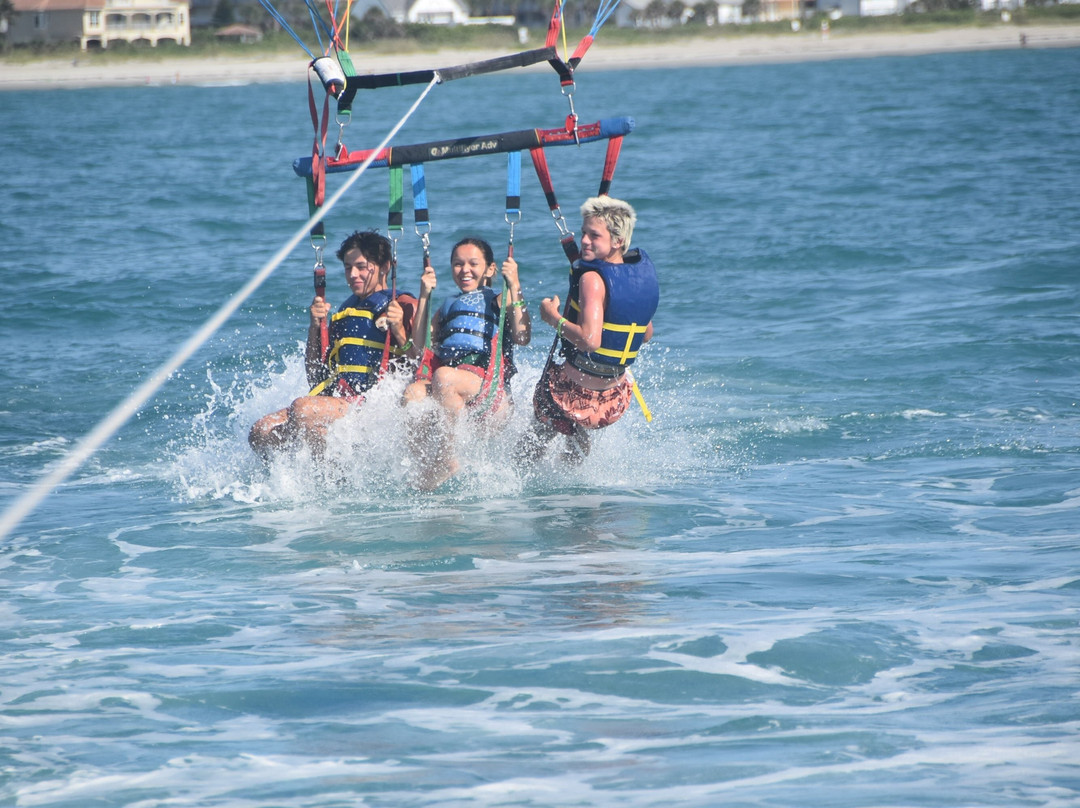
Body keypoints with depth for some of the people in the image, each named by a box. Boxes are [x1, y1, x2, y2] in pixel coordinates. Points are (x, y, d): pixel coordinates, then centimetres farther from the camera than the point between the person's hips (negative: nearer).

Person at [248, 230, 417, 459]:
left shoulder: (402, 307, 6)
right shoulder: (344, 313, 25)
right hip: (333, 400, 7)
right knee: (260, 433, -16)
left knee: (302, 408, -33)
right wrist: (315, 326, 11)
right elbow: (315, 377, 22)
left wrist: (398, 331, -15)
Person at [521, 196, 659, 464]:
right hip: (615, 398, 7)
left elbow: (590, 339, -34)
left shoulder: (593, 279, -24)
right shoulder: (643, 269, 1)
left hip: (572, 390, -7)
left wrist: (554, 318, -19)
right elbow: (646, 334, 13)